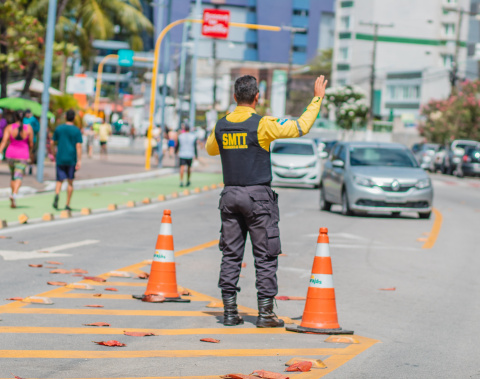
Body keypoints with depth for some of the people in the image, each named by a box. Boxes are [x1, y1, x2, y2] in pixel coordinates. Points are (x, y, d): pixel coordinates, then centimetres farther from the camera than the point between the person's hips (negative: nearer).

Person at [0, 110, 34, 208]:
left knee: (13, 176, 18)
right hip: (23, 155, -1)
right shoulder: (28, 128, -3)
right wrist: (30, 153, 20)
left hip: (11, 153, 1)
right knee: (18, 177, -7)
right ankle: (14, 194, -32)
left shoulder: (9, 128, -4)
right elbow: (31, 144, 1)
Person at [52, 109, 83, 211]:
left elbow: (54, 142, 8)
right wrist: (79, 161, -12)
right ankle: (67, 204, 10)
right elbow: (78, 146, -11)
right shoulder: (77, 131, -5)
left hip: (60, 159, 1)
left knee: (59, 181, 6)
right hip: (71, 159, -1)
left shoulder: (59, 128, 3)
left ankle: (57, 195, -25)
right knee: (70, 182, 9)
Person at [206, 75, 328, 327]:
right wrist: (317, 99, 3)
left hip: (230, 194, 5)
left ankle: (229, 311, 7)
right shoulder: (262, 124, -11)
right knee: (265, 256, 2)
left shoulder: (221, 126, 4)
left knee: (231, 255, 8)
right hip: (258, 196, -4)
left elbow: (210, 150, 24)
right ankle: (265, 312, 2)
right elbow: (301, 127, -8)